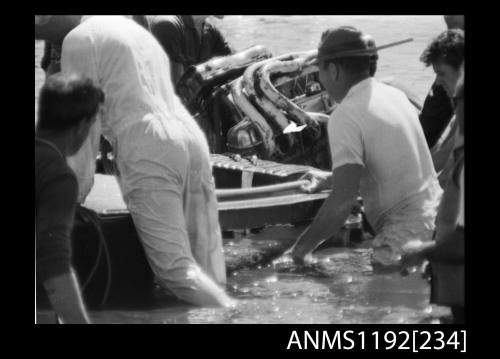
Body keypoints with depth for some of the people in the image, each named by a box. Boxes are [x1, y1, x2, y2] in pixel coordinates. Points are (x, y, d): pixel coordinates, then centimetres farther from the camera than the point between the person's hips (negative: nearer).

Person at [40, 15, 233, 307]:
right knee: (207, 275, 5)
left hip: (148, 151, -8)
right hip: (193, 139, 8)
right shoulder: (139, 31, 29)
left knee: (175, 269, -13)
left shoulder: (80, 40, 3)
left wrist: (77, 192, 7)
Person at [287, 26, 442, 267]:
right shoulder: (395, 96, 12)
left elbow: (345, 197, -21)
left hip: (406, 236, -9)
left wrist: (303, 246, -11)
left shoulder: (346, 116, -13)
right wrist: (331, 179, 30)